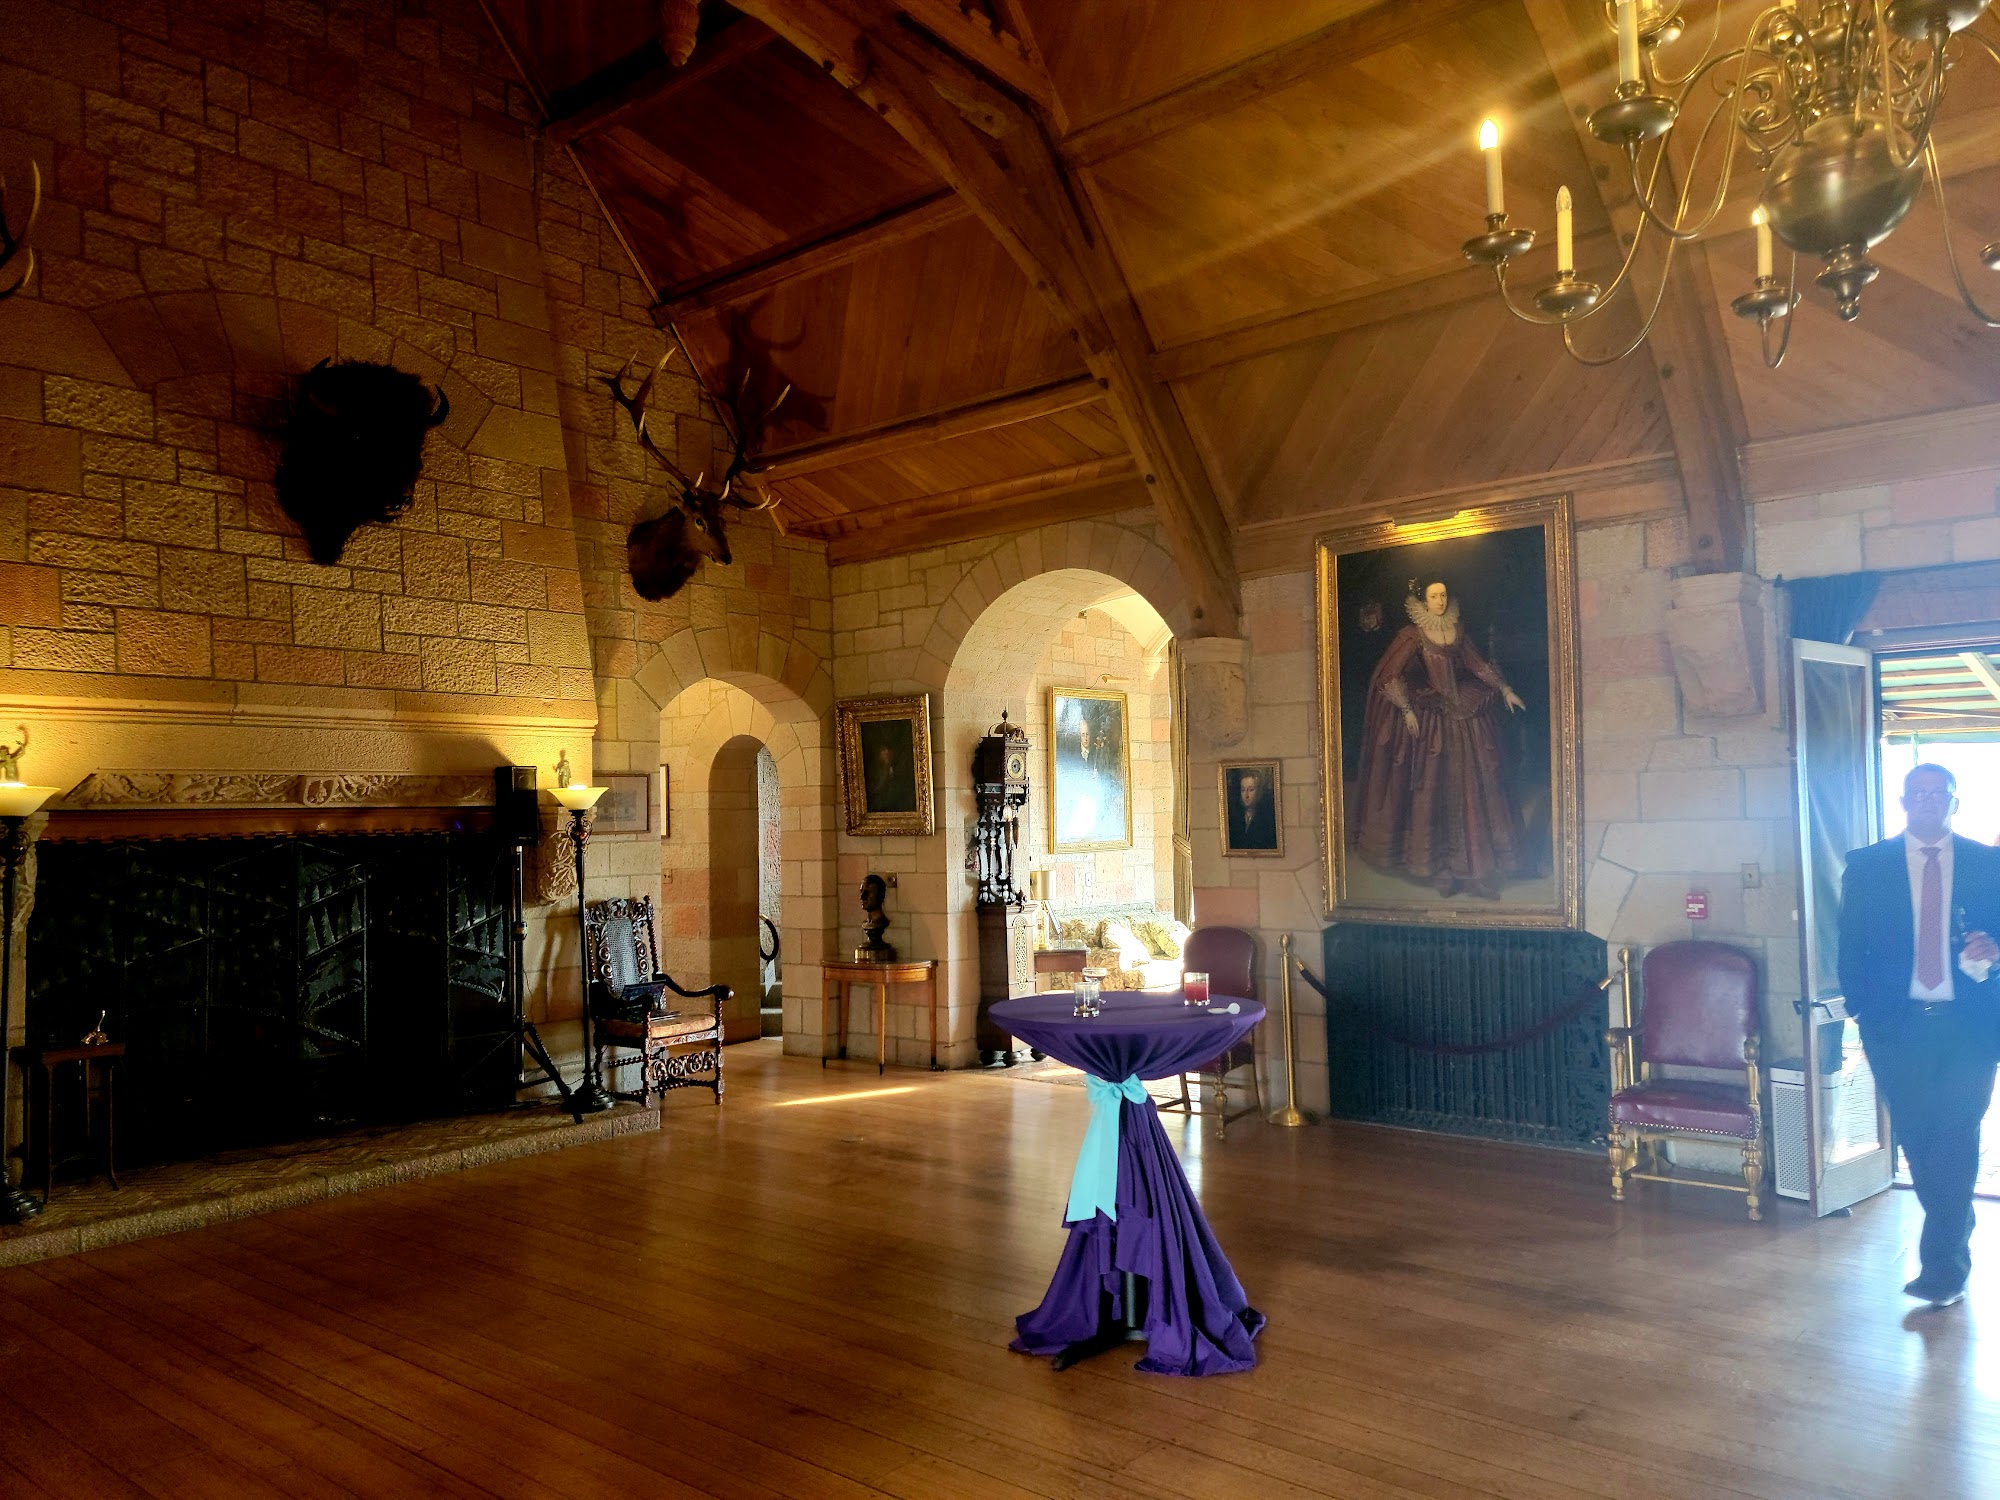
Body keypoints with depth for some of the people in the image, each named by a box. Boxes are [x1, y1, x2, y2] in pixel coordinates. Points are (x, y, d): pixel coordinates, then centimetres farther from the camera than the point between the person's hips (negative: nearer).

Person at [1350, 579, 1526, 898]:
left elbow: (1476, 663, 17)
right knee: (1433, 786, -1)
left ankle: (1476, 858, 14)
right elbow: (1390, 675, -13)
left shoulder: (1457, 629, 6)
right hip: (1429, 716, -5)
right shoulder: (1413, 634, -8)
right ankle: (1439, 864, 8)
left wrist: (1504, 689, 16)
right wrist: (1406, 710, -19)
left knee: (1472, 785, 5)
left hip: (1463, 712, 5)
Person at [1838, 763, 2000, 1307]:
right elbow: (1850, 946, 6)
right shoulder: (1866, 866, 4)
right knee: (1917, 1139, 8)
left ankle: (1942, 1264, 2)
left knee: (1955, 1139, -6)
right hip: (1897, 1025, 1)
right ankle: (1955, 1239, 30)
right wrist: (1862, 1012, 0)